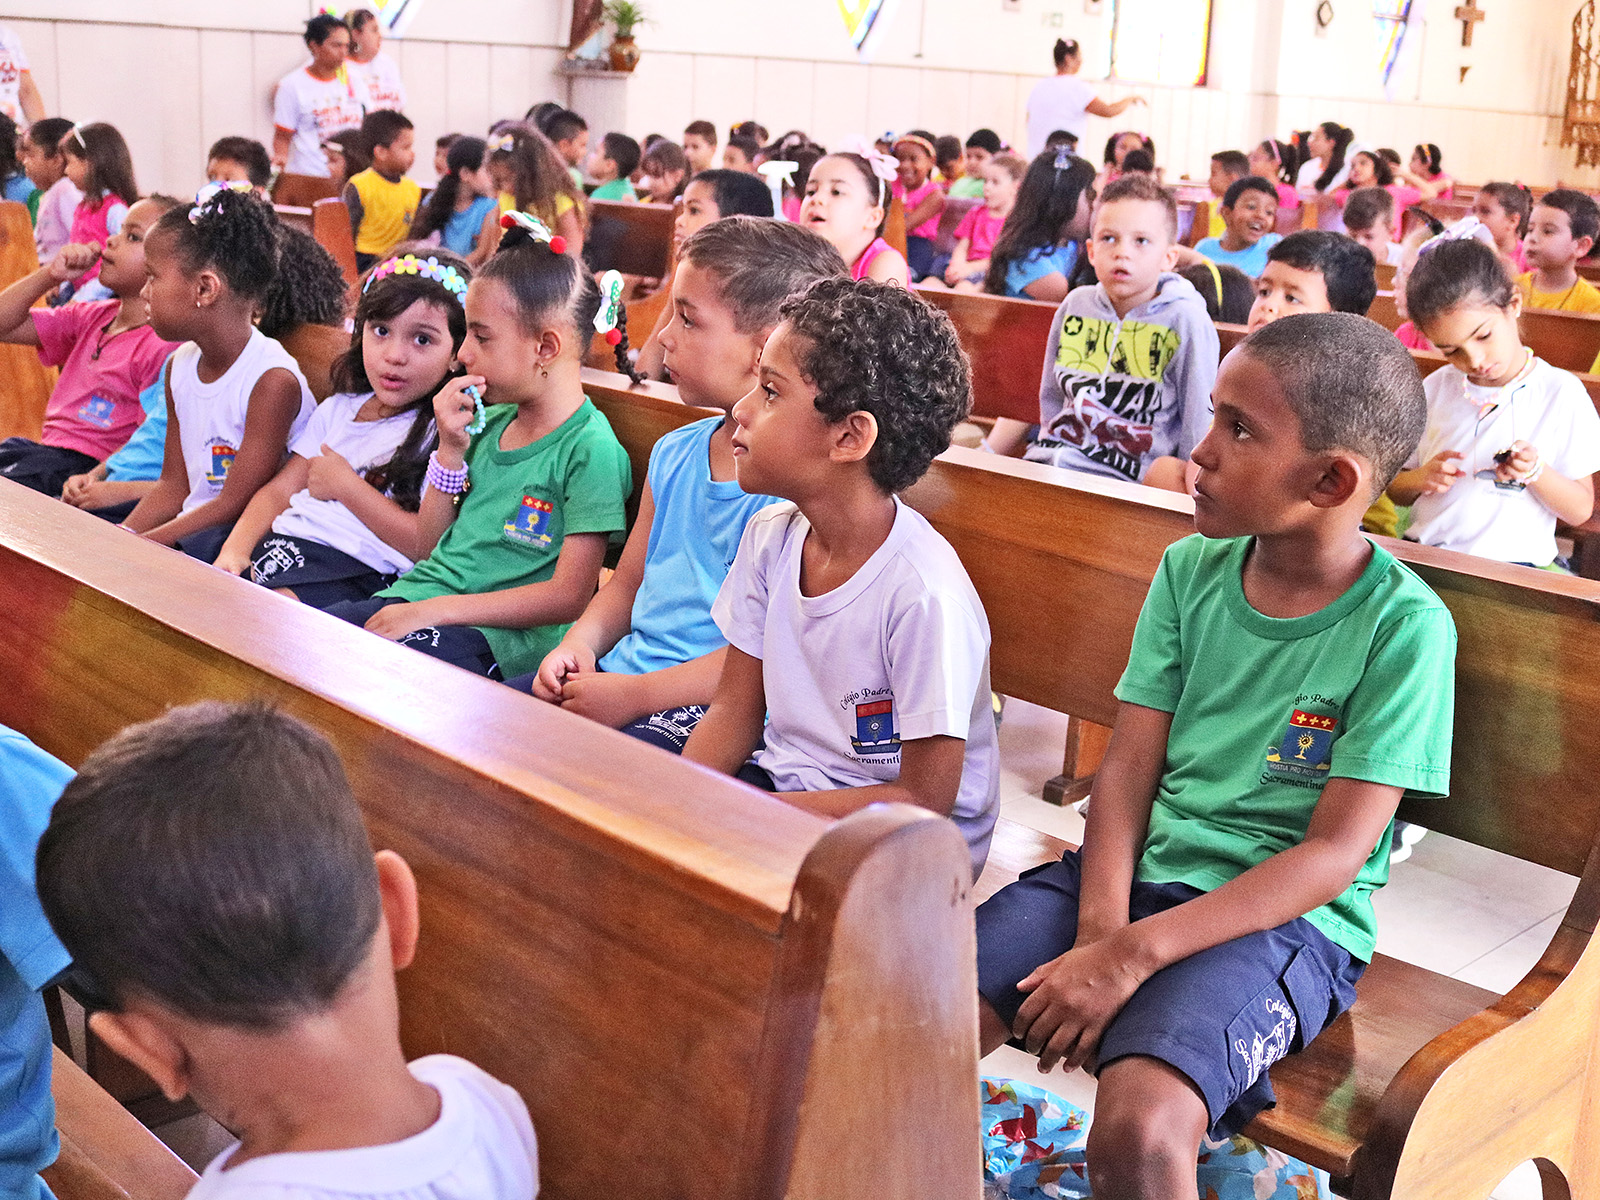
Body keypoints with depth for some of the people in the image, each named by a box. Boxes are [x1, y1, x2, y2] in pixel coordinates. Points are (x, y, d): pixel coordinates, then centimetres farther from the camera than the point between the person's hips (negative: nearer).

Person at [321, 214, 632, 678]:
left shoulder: (589, 449, -9)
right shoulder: (491, 422, 15)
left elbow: (568, 598, -14)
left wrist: (434, 610, -16)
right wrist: (451, 450, 5)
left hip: (496, 636, -7)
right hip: (416, 599, 7)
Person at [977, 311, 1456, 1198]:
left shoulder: (1405, 626, -10)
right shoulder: (1189, 570, 5)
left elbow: (1337, 852, -13)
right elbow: (1129, 768, 3)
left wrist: (1133, 954, -19)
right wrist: (1099, 928, -15)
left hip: (1280, 917, -4)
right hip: (1138, 872, 5)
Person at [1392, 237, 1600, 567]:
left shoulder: (1560, 393, 0)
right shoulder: (1434, 389, 10)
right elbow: (1395, 488, 18)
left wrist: (1536, 472, -16)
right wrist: (1423, 478, -5)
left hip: (1509, 564, -2)